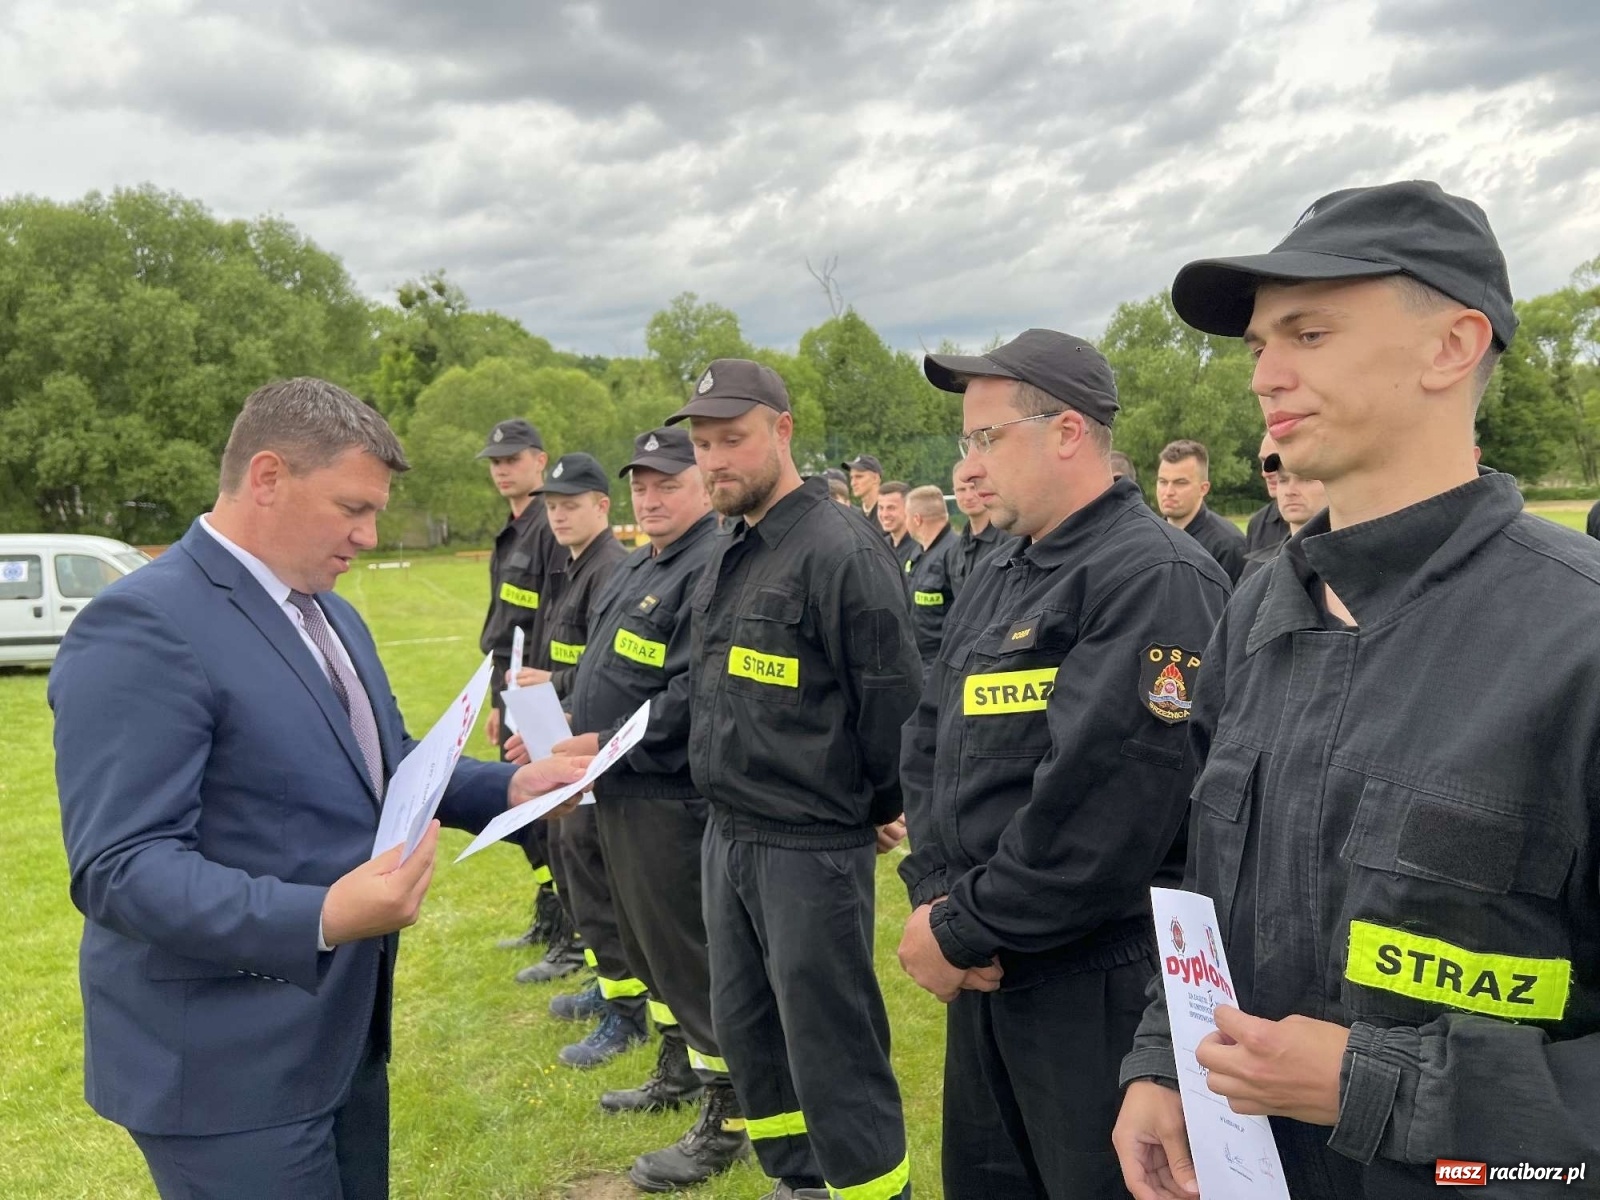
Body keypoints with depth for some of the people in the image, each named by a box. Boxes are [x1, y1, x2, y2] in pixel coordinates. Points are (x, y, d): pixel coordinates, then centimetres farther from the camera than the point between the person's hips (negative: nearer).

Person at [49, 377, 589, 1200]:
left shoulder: (332, 617, 10)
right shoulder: (142, 628, -20)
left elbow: (389, 764, 18)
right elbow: (120, 868, -25)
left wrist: (509, 786, 1)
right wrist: (322, 918, -36)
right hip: (226, 1064, -9)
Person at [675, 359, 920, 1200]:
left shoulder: (841, 553, -18)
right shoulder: (727, 552, 9)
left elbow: (894, 704, -15)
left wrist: (875, 809, -3)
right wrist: (727, 793, 16)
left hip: (810, 846, -9)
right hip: (726, 835, 9)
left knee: (831, 1052, 3)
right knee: (745, 1031, 20)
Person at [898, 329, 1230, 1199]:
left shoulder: (1158, 579, -18)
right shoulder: (998, 578, 10)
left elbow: (1102, 809, -26)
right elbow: (927, 744, 9)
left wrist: (964, 933, -17)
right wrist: (934, 896, -6)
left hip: (1101, 985, -8)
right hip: (987, 971, 8)